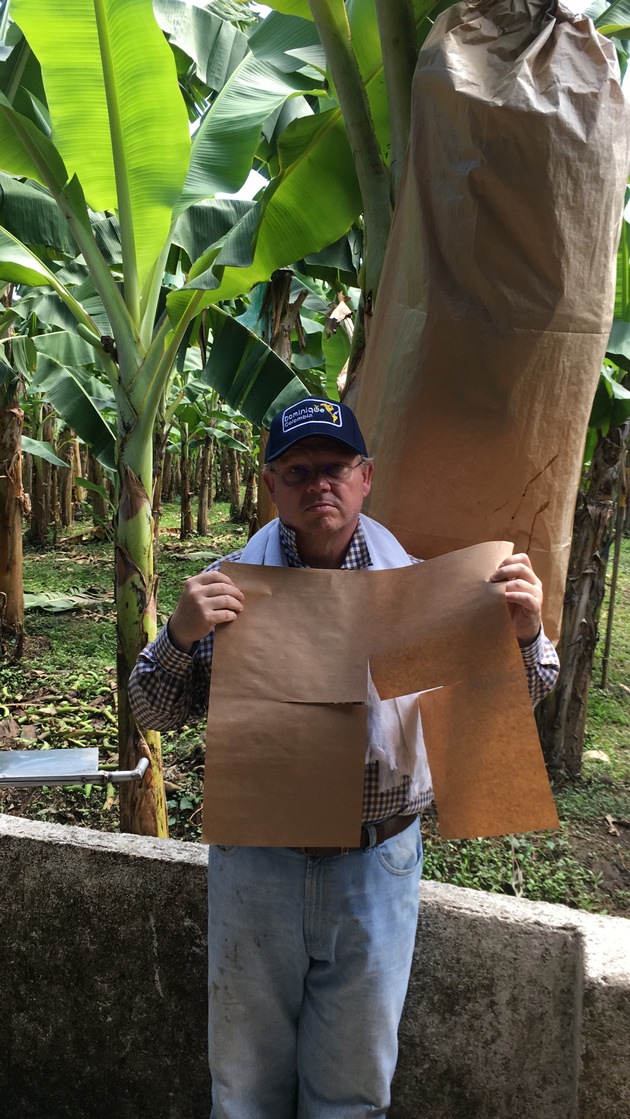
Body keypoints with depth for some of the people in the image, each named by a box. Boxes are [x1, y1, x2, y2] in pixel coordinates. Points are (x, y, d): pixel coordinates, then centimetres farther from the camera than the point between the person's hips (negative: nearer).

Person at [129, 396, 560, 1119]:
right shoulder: (231, 585, -5)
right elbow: (152, 713, -4)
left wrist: (524, 633, -18)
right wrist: (181, 634, -23)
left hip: (377, 868, 1)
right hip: (256, 863, 0)